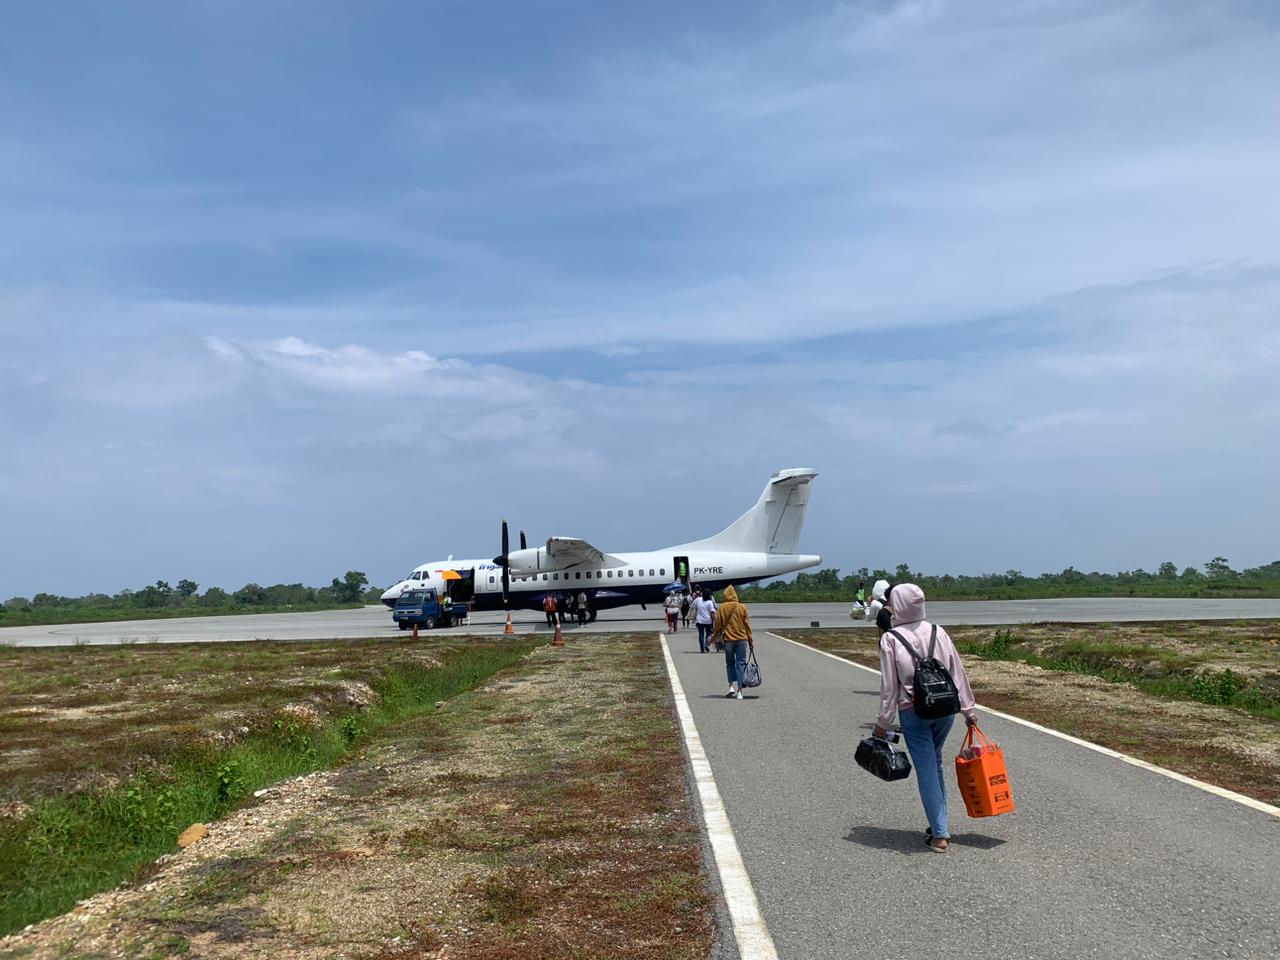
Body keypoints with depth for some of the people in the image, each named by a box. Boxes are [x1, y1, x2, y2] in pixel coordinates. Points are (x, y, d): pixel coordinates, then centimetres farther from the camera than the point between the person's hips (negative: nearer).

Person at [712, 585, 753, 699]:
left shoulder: (722, 608, -4)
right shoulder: (742, 607, -2)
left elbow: (717, 625, 0)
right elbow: (747, 625, 2)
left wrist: (713, 637, 15)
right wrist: (750, 641, 9)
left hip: (728, 639, 0)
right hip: (742, 639, 0)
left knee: (730, 663, 16)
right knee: (740, 664, 4)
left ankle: (732, 686, 3)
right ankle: (739, 691, 0)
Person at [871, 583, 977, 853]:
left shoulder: (890, 639, -9)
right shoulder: (937, 632, 3)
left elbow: (889, 685, -7)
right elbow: (958, 672, 5)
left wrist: (883, 722, 1)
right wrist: (968, 709, 14)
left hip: (913, 712, -4)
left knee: (926, 769, 3)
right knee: (935, 763, 19)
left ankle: (940, 834, 5)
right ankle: (938, 824, 23)